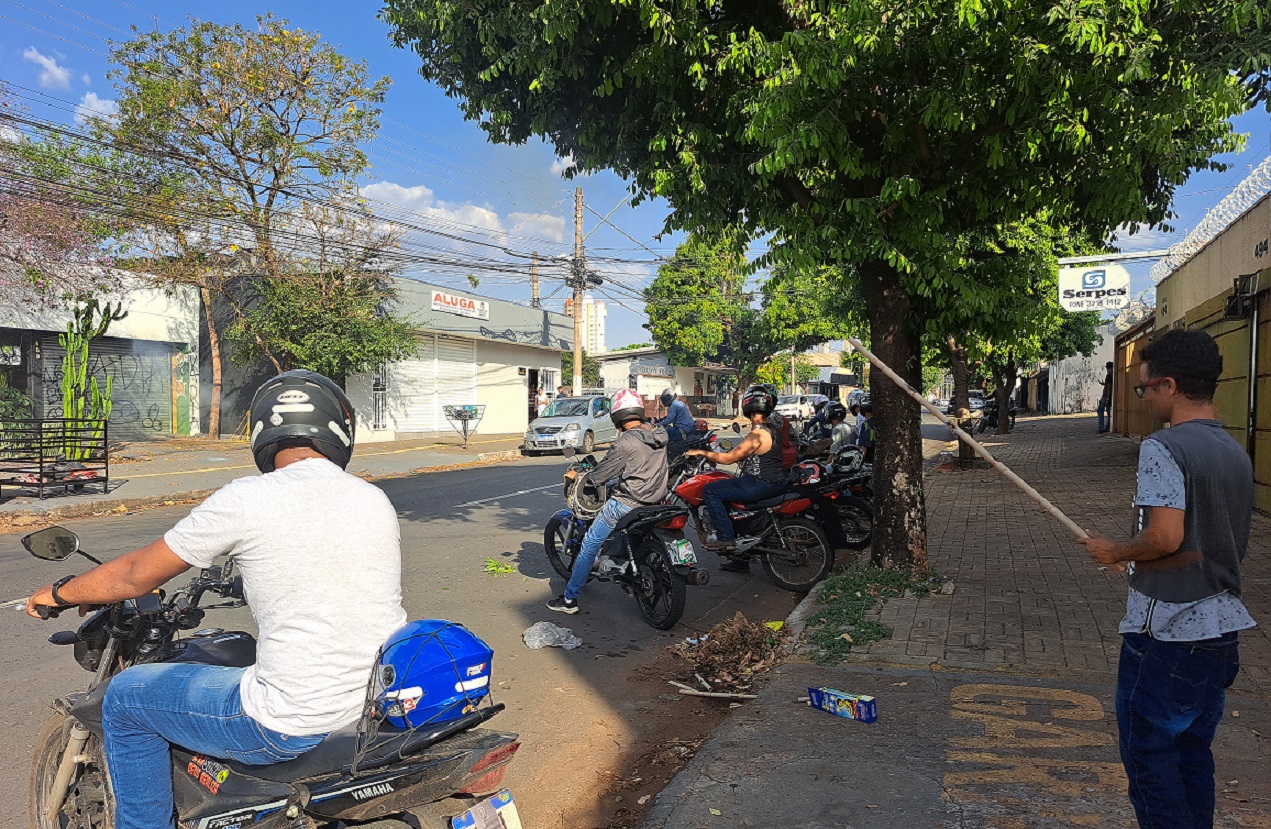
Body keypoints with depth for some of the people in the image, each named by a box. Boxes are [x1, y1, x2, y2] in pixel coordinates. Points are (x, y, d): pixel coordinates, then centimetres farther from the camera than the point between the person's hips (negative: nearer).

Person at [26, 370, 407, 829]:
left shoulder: (246, 499, -11)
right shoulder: (377, 501, 3)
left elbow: (137, 575, 2)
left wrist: (59, 593, 21)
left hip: (294, 727, -6)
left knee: (125, 696, 15)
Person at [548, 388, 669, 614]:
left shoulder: (625, 443, -18)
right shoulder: (659, 435, 3)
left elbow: (599, 477, -11)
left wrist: (576, 476, 6)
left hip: (625, 505, -7)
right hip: (654, 503, 8)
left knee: (589, 545, 1)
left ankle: (569, 599, 4)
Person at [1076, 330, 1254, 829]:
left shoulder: (1163, 448, -18)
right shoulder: (1236, 453, 9)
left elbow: (1164, 536, -28)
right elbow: (1233, 545, 15)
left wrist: (1117, 553, -9)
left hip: (1166, 634, -8)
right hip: (1222, 630, 8)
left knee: (1149, 755, 5)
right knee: (1193, 753, 20)